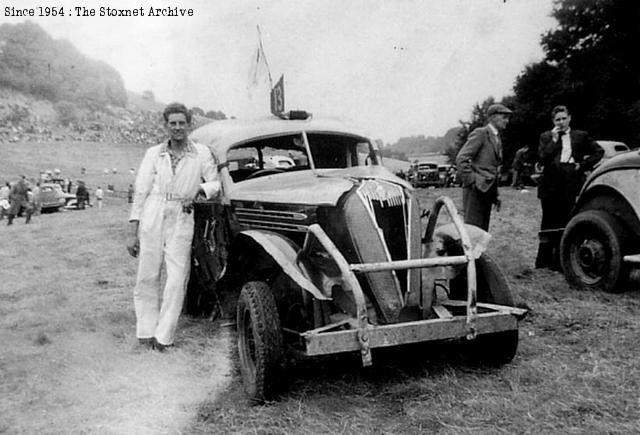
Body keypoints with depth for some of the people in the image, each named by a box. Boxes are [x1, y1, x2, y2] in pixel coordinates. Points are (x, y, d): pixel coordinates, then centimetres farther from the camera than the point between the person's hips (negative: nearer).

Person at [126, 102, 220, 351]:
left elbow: (215, 183, 14)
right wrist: (133, 233, 1)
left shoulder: (201, 153, 5)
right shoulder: (153, 154, 7)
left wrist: (198, 192, -8)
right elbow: (140, 191, 5)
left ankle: (164, 335, 8)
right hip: (151, 219, 1)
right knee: (147, 277, 3)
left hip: (181, 221, 0)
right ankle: (146, 331, 17)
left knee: (177, 280, -4)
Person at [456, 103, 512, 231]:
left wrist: (496, 194, 17)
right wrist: (471, 181, -16)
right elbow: (461, 159, -15)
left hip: (487, 190, 8)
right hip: (476, 190, -8)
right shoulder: (480, 134, -6)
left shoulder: (497, 139, 20)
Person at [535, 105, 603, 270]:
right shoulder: (546, 137, 9)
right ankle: (543, 261, 11)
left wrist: (583, 165, 1)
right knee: (548, 225, 4)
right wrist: (554, 139, -7)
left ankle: (558, 262, 4)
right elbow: (541, 159, -4)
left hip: (570, 185, 1)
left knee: (565, 225, -1)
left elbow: (598, 152, 12)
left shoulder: (581, 136, 12)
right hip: (551, 186, 0)